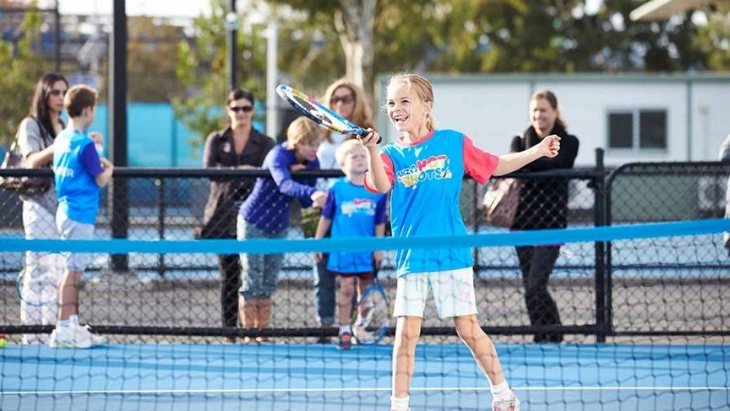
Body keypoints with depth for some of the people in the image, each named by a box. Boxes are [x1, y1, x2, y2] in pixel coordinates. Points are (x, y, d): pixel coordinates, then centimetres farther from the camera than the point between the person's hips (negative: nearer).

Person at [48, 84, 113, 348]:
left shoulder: (62, 139, 9)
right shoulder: (85, 144, -16)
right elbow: (101, 180, -11)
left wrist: (96, 163, 16)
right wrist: (109, 168, 8)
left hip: (66, 210, 9)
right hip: (80, 215, -9)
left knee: (74, 271, 13)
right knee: (72, 271, -6)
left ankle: (73, 326, 16)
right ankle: (63, 331, -5)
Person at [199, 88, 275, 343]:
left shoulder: (265, 143, 10)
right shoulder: (216, 140, 13)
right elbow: (209, 169, -4)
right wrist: (239, 170, -19)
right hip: (224, 216, 1)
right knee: (229, 275, 0)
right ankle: (229, 330, 3)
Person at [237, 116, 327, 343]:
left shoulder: (311, 164, -5)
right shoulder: (278, 156, -25)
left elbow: (305, 203, -1)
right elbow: (285, 185, -46)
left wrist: (313, 199, -24)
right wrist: (312, 193, -62)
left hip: (278, 227, 6)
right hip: (253, 223, -6)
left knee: (268, 285, 8)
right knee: (251, 281, -5)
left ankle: (263, 333, 11)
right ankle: (249, 334, -1)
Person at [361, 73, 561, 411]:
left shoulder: (452, 142, 2)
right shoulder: (392, 154, 2)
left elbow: (495, 166, 13)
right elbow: (381, 185, -19)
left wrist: (537, 151, 7)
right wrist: (371, 150, -36)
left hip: (451, 255, -1)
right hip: (411, 258, 1)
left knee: (468, 329, 1)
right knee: (406, 332, -3)